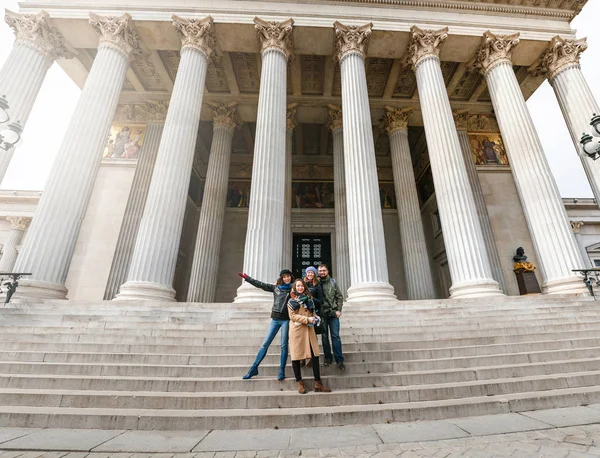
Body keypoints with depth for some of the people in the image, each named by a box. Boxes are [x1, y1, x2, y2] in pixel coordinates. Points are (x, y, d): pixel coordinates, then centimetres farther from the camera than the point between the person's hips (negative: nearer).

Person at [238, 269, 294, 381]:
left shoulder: (293, 289, 1)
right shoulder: (275, 287, 6)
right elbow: (260, 284, 7)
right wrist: (247, 278, 8)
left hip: (286, 320, -2)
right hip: (275, 319, 2)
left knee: (284, 345, 2)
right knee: (265, 344, 4)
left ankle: (281, 371, 13)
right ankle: (254, 368, 13)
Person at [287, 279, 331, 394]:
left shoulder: (309, 298, 16)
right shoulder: (292, 300, 3)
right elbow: (292, 316, -6)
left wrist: (314, 318, -2)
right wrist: (307, 319, -14)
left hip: (309, 330, 4)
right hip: (296, 330, -4)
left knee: (315, 355, -1)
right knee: (296, 356, 1)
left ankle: (318, 384, 8)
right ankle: (300, 383, 16)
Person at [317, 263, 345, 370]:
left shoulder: (332, 282, 4)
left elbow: (340, 297, 4)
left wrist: (338, 310, -3)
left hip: (333, 313, 0)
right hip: (322, 314, 0)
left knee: (335, 336, 1)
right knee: (324, 336, 9)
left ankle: (339, 360, 9)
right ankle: (328, 358, 22)